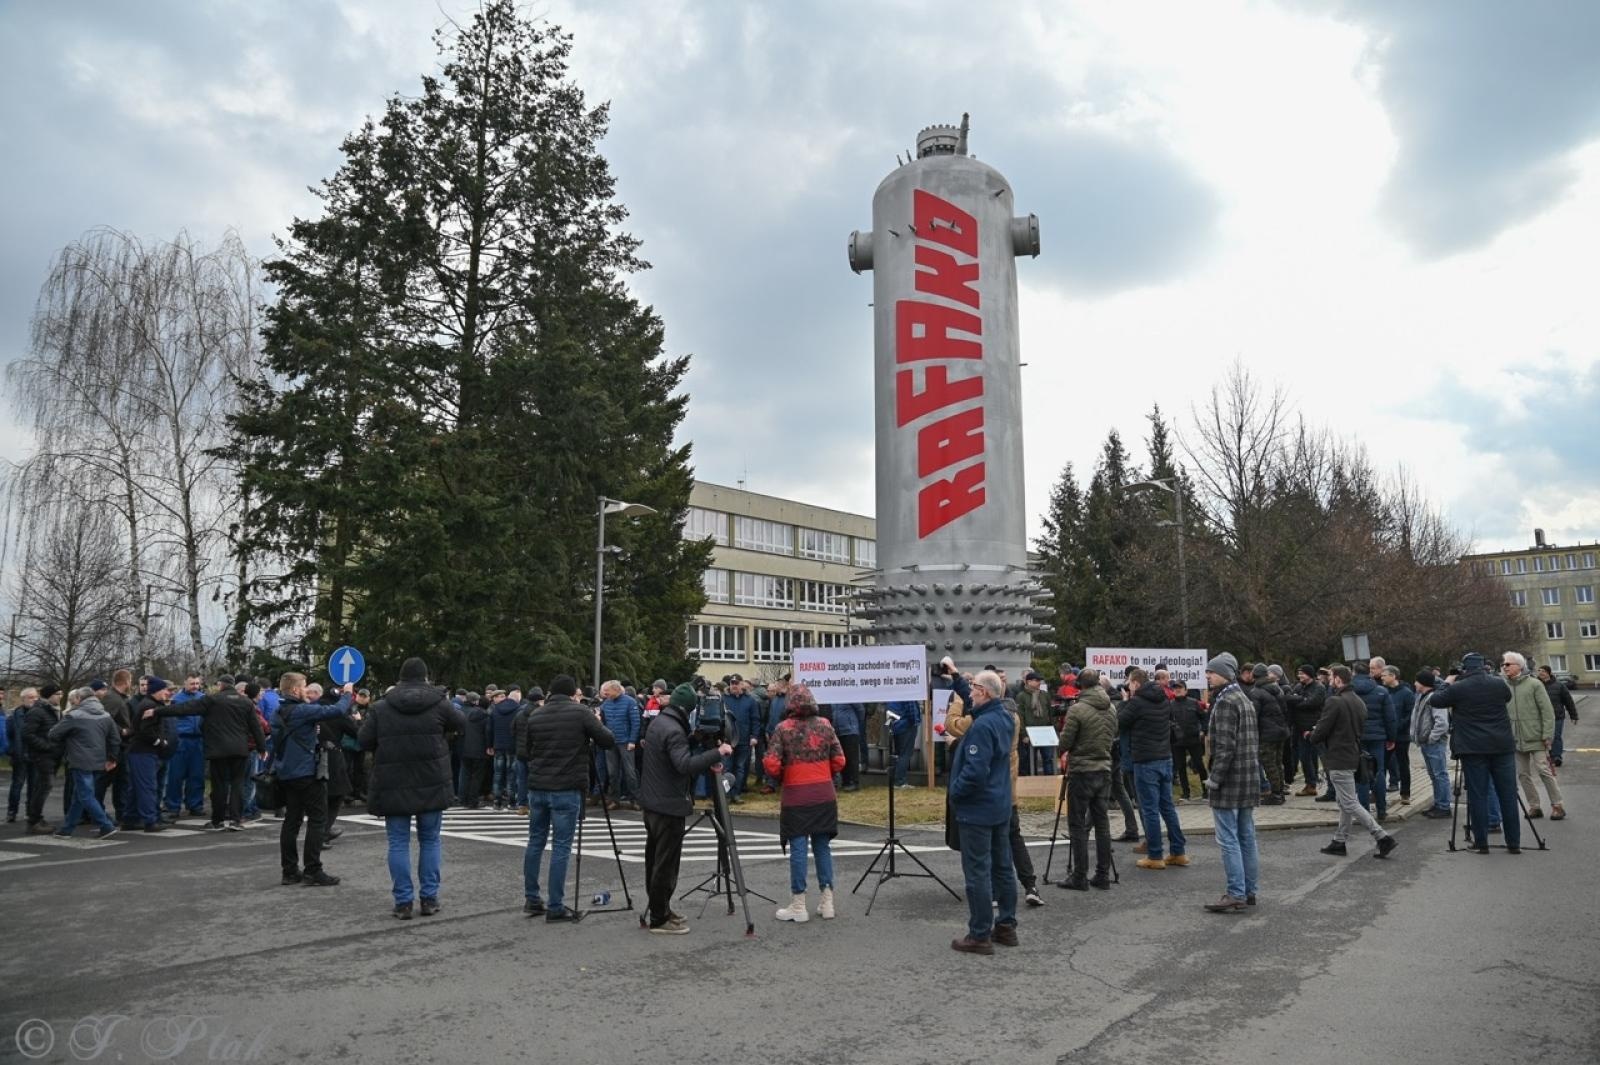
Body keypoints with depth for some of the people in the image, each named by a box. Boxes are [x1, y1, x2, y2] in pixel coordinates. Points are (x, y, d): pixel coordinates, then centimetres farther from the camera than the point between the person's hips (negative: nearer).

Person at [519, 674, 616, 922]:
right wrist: (597, 725, 14)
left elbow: (526, 752, 14)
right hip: (566, 789, -5)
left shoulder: (535, 716, 7)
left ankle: (531, 900, 21)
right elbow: (609, 741, -4)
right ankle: (556, 907, 2)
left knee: (535, 842, 15)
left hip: (537, 787, 5)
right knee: (561, 847, -1)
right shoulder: (581, 712, -6)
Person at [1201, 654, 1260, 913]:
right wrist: (1254, 770, 19)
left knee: (1228, 839, -5)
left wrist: (1214, 779, -17)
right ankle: (1249, 891, 19)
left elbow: (1225, 746, -21)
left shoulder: (1225, 702, -15)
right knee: (1247, 837, 13)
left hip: (1230, 782, -10)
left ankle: (1236, 895, -4)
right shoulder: (1245, 699, 16)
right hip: (1250, 780, 10)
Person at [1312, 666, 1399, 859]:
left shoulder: (1333, 702, -19)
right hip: (1353, 756, 10)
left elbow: (1321, 731, -17)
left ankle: (1383, 837, -9)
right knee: (1344, 802, 16)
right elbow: (1361, 729, 15)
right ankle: (1339, 842, 22)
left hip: (1338, 760, -10)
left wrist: (1313, 736, 4)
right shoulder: (1359, 701, 10)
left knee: (1350, 804, -5)